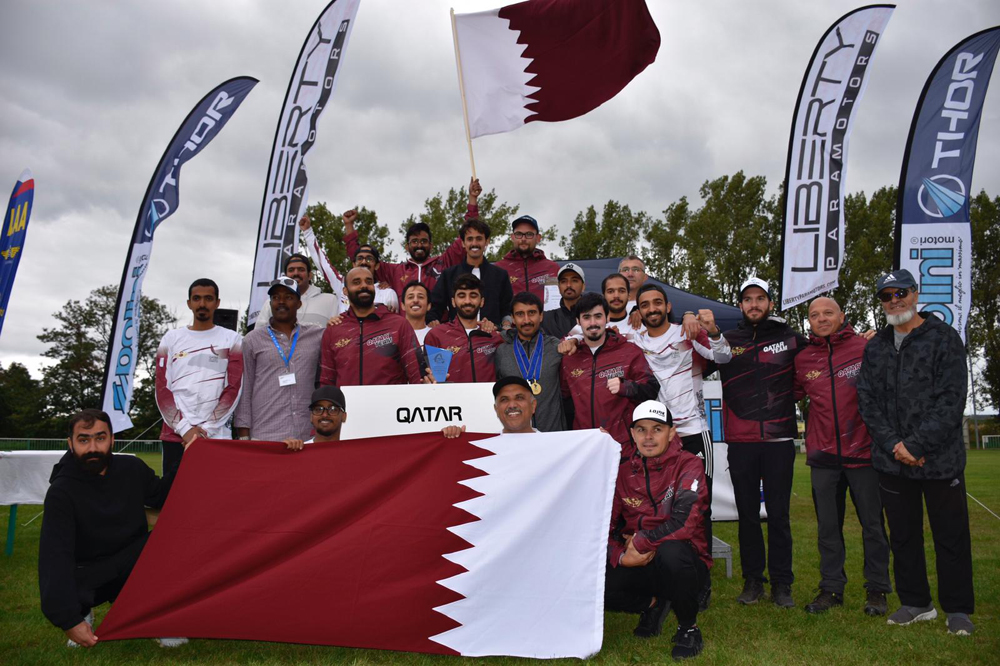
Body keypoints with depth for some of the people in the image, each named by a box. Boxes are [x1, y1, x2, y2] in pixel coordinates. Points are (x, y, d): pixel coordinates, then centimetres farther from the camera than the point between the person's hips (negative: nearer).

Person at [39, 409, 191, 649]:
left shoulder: (132, 469, -6)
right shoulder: (61, 492, -18)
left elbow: (161, 497, 11)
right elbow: (55, 557, -25)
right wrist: (69, 620, -34)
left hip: (135, 560, 3)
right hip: (89, 573, -3)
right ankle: (82, 613, 4)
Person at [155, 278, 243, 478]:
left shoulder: (232, 340, 6)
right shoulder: (171, 339, 11)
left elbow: (233, 389, 0)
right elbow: (162, 389, 5)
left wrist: (205, 429, -8)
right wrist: (185, 428, -6)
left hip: (217, 437, -2)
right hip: (174, 435, 2)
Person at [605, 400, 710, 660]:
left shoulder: (688, 465, -7)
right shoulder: (623, 473, 6)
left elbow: (684, 521, -22)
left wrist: (641, 543, -19)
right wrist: (620, 556, -15)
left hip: (684, 562, -4)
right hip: (641, 567, 4)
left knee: (670, 550, -38)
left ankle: (688, 627, -8)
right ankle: (654, 604, 11)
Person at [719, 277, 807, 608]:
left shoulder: (789, 338, 5)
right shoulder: (727, 341, 7)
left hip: (779, 440, -1)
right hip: (740, 441, 1)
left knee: (778, 513, 5)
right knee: (747, 513, 9)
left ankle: (781, 583, 18)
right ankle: (752, 580, 21)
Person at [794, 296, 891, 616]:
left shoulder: (865, 347, -4)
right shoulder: (802, 359, 6)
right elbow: (792, 394, 16)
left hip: (863, 451, -3)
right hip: (823, 457, 3)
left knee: (873, 524, 7)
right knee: (828, 527, 10)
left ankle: (877, 589, 22)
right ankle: (831, 588, 22)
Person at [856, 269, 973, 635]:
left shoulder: (944, 338, -3)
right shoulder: (875, 347, 11)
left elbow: (951, 400, -12)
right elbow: (867, 401, 5)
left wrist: (916, 444, -17)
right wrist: (894, 445, -8)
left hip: (940, 459, -4)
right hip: (892, 461, 4)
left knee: (951, 536, 6)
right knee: (903, 536, 13)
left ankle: (958, 609, 21)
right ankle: (916, 603, 27)